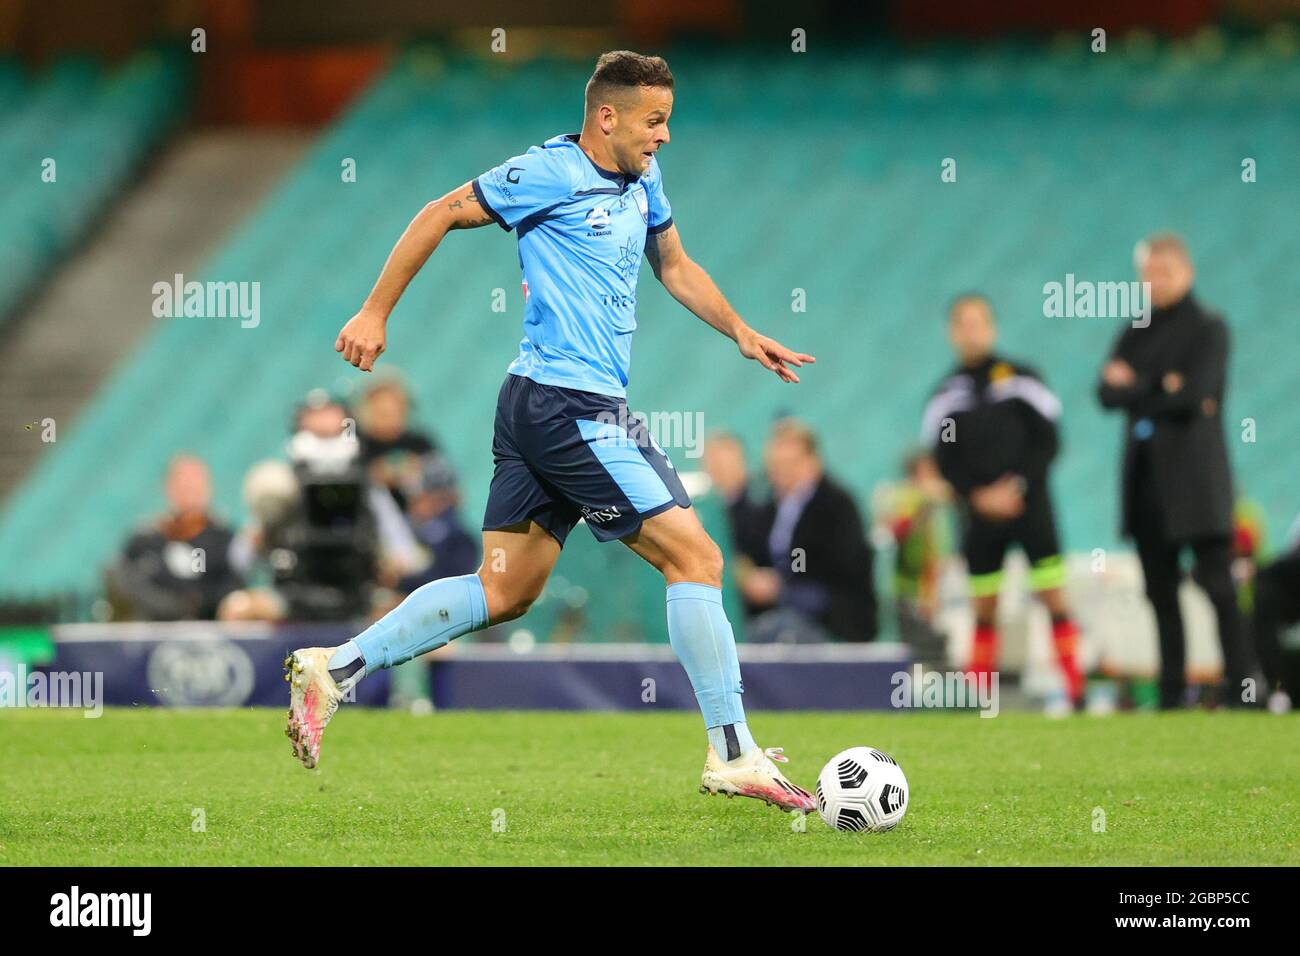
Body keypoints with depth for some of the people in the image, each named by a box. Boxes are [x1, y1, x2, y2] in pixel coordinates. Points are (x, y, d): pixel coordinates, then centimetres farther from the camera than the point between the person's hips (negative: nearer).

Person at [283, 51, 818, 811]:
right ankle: (734, 756, -7)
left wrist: (741, 333, 19)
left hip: (541, 408, 10)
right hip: (572, 403, -10)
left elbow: (675, 265, 31)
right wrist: (376, 312, -2)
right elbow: (441, 215, -2)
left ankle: (333, 671, 10)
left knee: (504, 591, 9)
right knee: (695, 556, -9)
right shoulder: (550, 173, -9)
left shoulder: (641, 182, 16)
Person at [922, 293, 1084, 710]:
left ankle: (1075, 691, -8)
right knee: (984, 608, 4)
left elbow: (1047, 441, 0)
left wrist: (1018, 486, -11)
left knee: (1054, 597, -7)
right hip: (979, 513, 2)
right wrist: (978, 497, -9)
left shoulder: (1020, 378, 1)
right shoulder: (947, 393, 7)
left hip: (1029, 503, -2)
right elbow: (944, 460, 5)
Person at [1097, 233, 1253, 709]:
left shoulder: (1208, 328, -1)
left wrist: (1134, 388, -5)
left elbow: (1196, 391, -15)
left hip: (1195, 473, -6)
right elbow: (1107, 392, 2)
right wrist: (1163, 390, -12)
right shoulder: (1135, 334, 15)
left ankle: (1240, 685, -11)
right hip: (1145, 474, 6)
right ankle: (1172, 692, 10)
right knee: (1160, 590, 6)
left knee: (1217, 583, -10)